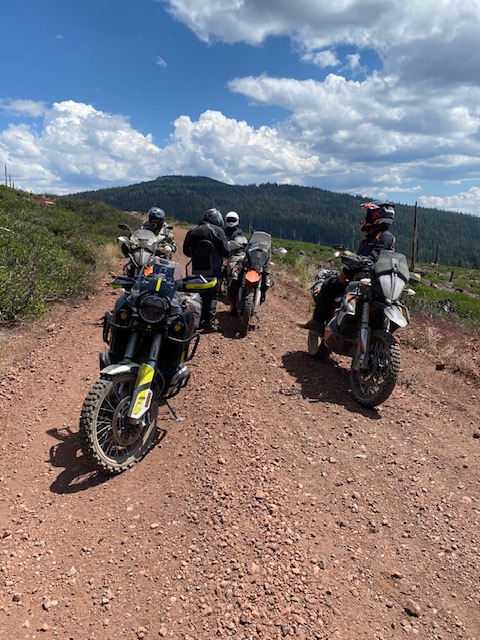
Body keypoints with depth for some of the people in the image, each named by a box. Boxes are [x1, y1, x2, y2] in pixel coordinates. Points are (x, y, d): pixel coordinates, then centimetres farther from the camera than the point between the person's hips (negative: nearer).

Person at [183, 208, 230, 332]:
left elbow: (186, 251, 15)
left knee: (200, 295, 15)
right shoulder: (217, 230, -7)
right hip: (213, 270, -5)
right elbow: (225, 251, -10)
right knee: (212, 296, 0)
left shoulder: (192, 231, 10)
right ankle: (209, 323, -4)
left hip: (196, 270, 5)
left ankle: (199, 321, 18)